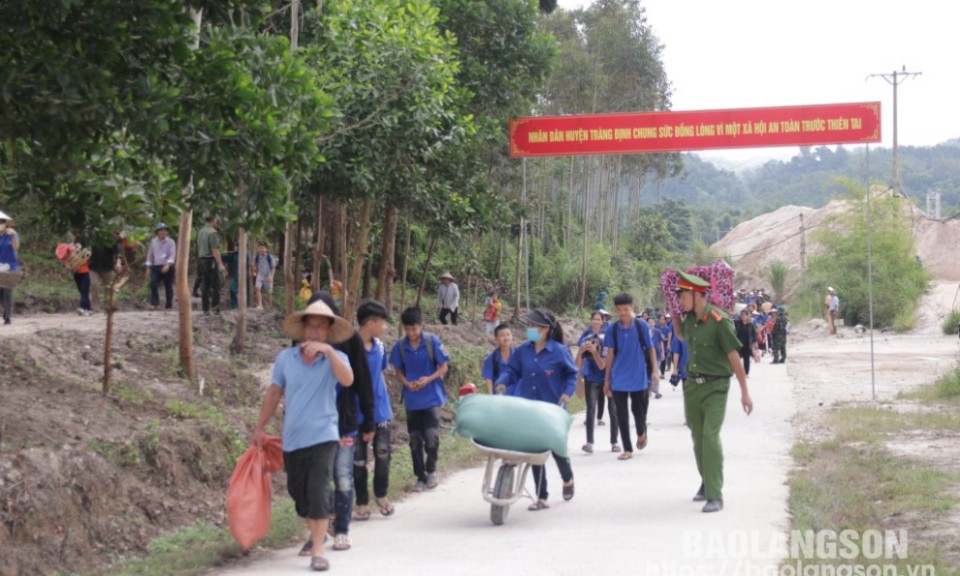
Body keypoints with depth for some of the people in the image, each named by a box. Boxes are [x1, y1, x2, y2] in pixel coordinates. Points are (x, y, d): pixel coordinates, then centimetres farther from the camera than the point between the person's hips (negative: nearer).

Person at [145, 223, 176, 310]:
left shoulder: (170, 242, -1)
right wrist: (149, 267, 10)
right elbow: (150, 254, 15)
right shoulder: (153, 241, 9)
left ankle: (168, 306, 13)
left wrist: (167, 265, -25)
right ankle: (155, 303, -16)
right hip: (156, 267, 2)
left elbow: (172, 255, -10)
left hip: (167, 267, -2)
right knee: (153, 284, -17)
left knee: (168, 287, 4)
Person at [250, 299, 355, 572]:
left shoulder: (335, 358, -7)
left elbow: (347, 380, -28)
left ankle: (317, 551, -10)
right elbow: (274, 394, 10)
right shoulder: (285, 358, 0)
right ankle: (317, 532, 39)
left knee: (318, 493, -14)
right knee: (297, 492, 15)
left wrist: (328, 350, -39)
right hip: (292, 439, 4)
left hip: (322, 437, -4)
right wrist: (259, 428, 14)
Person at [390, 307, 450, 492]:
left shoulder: (433, 342, -9)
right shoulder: (399, 346, -3)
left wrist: (429, 379, -19)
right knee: (415, 441, 7)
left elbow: (444, 367, -3)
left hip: (432, 398, -2)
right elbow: (399, 371, 6)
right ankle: (420, 477, 19)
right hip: (412, 400, 3)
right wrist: (407, 383, -14)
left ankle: (431, 470, 12)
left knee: (431, 437, -12)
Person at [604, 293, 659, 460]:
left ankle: (641, 433, 38)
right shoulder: (612, 329, 0)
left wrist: (654, 371, -2)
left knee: (639, 410, 5)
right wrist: (607, 379, 7)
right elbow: (610, 354, 5)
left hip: (638, 377, -1)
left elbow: (651, 349, 3)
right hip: (619, 379, 2)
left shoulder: (642, 326, -5)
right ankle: (627, 449, 11)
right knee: (621, 415, 1)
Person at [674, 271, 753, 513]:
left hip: (715, 387, -7)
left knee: (710, 437, -17)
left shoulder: (719, 320, -17)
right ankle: (706, 482, 30)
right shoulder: (689, 318, 4)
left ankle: (715, 495, -16)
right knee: (697, 438, 13)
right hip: (692, 385, 7)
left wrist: (744, 391, -17)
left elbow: (734, 356, -17)